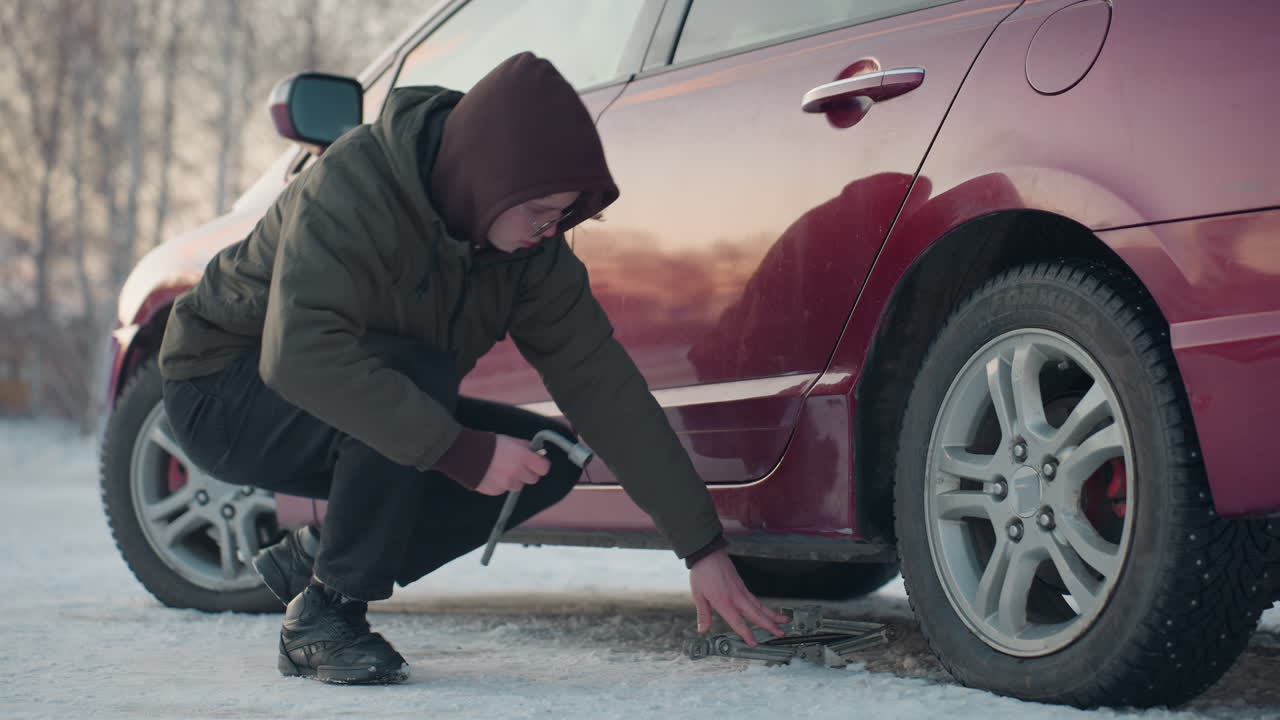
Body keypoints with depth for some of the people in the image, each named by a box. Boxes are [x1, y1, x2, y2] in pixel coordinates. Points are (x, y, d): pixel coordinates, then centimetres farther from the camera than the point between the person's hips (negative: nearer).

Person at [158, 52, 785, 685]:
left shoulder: (531, 247, -11)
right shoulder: (354, 184, -31)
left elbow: (602, 382, -11)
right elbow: (299, 352, -43)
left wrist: (702, 548, -15)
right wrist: (462, 451, -42)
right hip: (224, 396, -7)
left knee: (550, 461, -8)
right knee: (418, 373, -34)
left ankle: (313, 559, 1)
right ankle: (322, 615, -19)